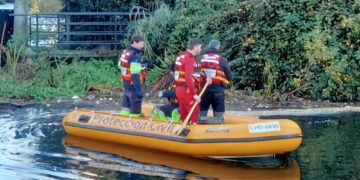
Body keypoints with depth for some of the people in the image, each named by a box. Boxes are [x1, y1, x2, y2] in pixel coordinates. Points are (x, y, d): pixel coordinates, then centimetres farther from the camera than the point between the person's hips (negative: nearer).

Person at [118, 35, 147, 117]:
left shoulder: (126, 52, 6)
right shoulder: (135, 56, -23)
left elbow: (120, 67, 17)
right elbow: (135, 75, -27)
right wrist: (139, 90, -24)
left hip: (126, 83, 9)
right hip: (133, 85, -9)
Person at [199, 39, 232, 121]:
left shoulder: (201, 58, 3)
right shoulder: (222, 60, -6)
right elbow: (229, 76, 0)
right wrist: (225, 83, 19)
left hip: (203, 89, 3)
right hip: (217, 89, -3)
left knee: (201, 112, 13)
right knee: (218, 114, 5)